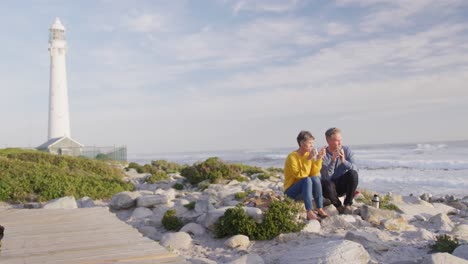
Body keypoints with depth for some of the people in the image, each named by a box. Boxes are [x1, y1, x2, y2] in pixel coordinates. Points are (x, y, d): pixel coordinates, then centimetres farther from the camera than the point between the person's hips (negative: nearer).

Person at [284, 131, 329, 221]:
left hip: (304, 190, 6)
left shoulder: (309, 154, 2)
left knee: (315, 178, -23)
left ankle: (320, 209, -21)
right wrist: (308, 159, -29)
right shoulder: (292, 157, -17)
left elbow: (314, 174, -6)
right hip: (291, 191, -5)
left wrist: (319, 159, -14)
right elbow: (300, 175, -27)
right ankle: (309, 213, -38)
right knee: (307, 180, -32)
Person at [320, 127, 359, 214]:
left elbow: (355, 168, -16)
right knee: (326, 184, -36)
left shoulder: (346, 150, -5)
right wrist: (333, 160, -34)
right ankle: (339, 206, -9)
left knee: (353, 173, -27)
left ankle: (348, 204, -15)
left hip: (343, 185, 3)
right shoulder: (323, 155, -14)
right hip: (331, 187, -2)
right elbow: (326, 177, -24)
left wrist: (344, 161, -33)